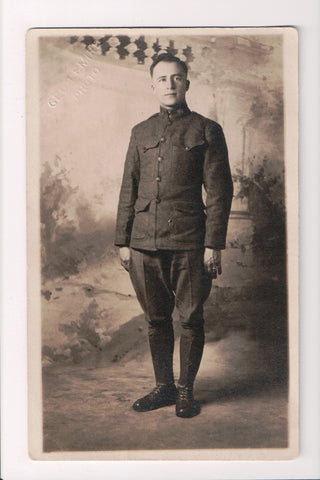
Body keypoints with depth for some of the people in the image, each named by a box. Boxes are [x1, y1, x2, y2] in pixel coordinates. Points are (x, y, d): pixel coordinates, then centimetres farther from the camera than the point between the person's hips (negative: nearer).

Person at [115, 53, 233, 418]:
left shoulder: (206, 130, 5)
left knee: (191, 319, 3)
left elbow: (219, 191, 1)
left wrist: (213, 244, -6)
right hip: (144, 243, 3)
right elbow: (128, 190, 16)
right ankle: (163, 387, 25)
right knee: (156, 318, 10)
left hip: (188, 243, -3)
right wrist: (123, 241, 10)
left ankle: (186, 390, 20)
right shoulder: (141, 133, 16)